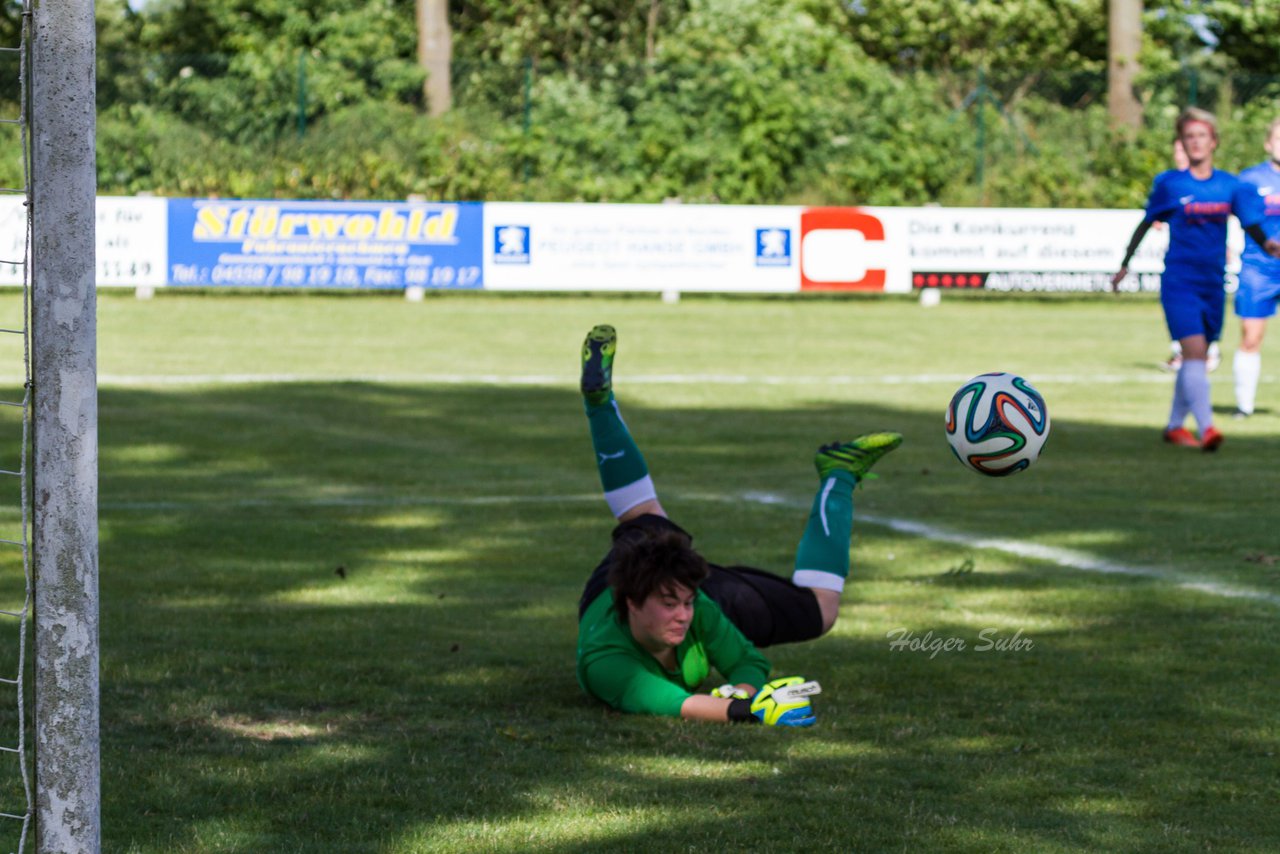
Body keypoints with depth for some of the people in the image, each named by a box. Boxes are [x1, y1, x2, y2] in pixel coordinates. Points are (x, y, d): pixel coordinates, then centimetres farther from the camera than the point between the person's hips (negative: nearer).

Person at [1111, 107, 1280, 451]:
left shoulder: (1230, 186, 4)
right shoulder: (1169, 184, -2)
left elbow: (1251, 223, -1)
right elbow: (1146, 223, 10)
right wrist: (1124, 264, 15)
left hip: (1213, 283, 4)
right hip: (1178, 281, -4)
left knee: (1196, 358, 12)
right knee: (1194, 351, -19)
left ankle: (1175, 425, 28)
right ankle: (1206, 428, -26)